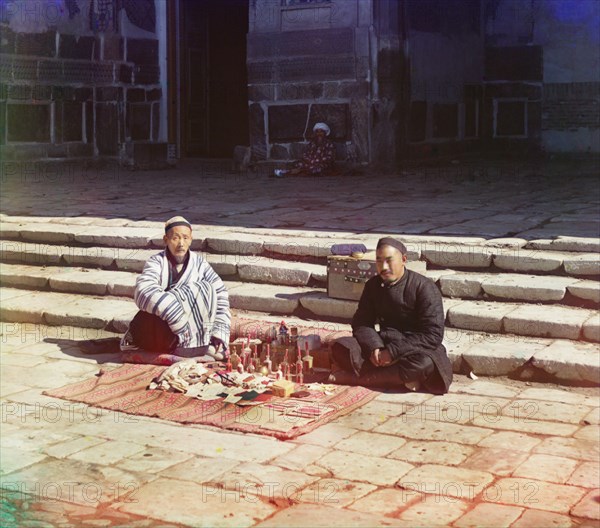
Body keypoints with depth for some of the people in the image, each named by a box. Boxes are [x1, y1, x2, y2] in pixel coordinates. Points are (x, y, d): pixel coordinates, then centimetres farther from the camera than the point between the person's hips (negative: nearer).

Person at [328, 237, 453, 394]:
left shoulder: (424, 287, -11)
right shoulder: (373, 285, 5)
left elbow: (433, 334, -18)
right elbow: (361, 323, 6)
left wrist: (393, 351, -23)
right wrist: (373, 347, -16)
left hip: (415, 348, -4)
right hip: (382, 345, 4)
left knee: (424, 363, -39)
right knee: (341, 347, -20)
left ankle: (356, 377, -25)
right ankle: (400, 378, -27)